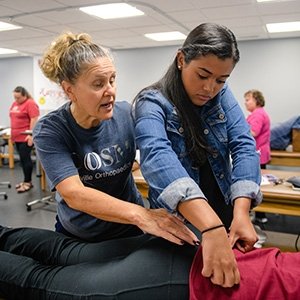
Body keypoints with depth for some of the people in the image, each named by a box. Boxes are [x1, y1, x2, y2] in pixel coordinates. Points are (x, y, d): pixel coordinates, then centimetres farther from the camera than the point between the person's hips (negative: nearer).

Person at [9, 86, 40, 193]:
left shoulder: (30, 103, -11)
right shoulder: (15, 103, 15)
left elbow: (34, 120, -17)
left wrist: (30, 135, -22)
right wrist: (12, 133, 21)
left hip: (26, 137, -8)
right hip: (17, 136, 8)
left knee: (25, 158, -7)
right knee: (23, 159, 11)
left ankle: (28, 182, 1)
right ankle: (27, 180, 18)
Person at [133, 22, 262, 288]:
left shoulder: (222, 95, -4)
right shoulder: (152, 103, -20)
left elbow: (244, 147, -14)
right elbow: (158, 157, -38)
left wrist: (241, 212, -29)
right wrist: (211, 227, -51)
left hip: (225, 215, 5)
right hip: (177, 223, -4)